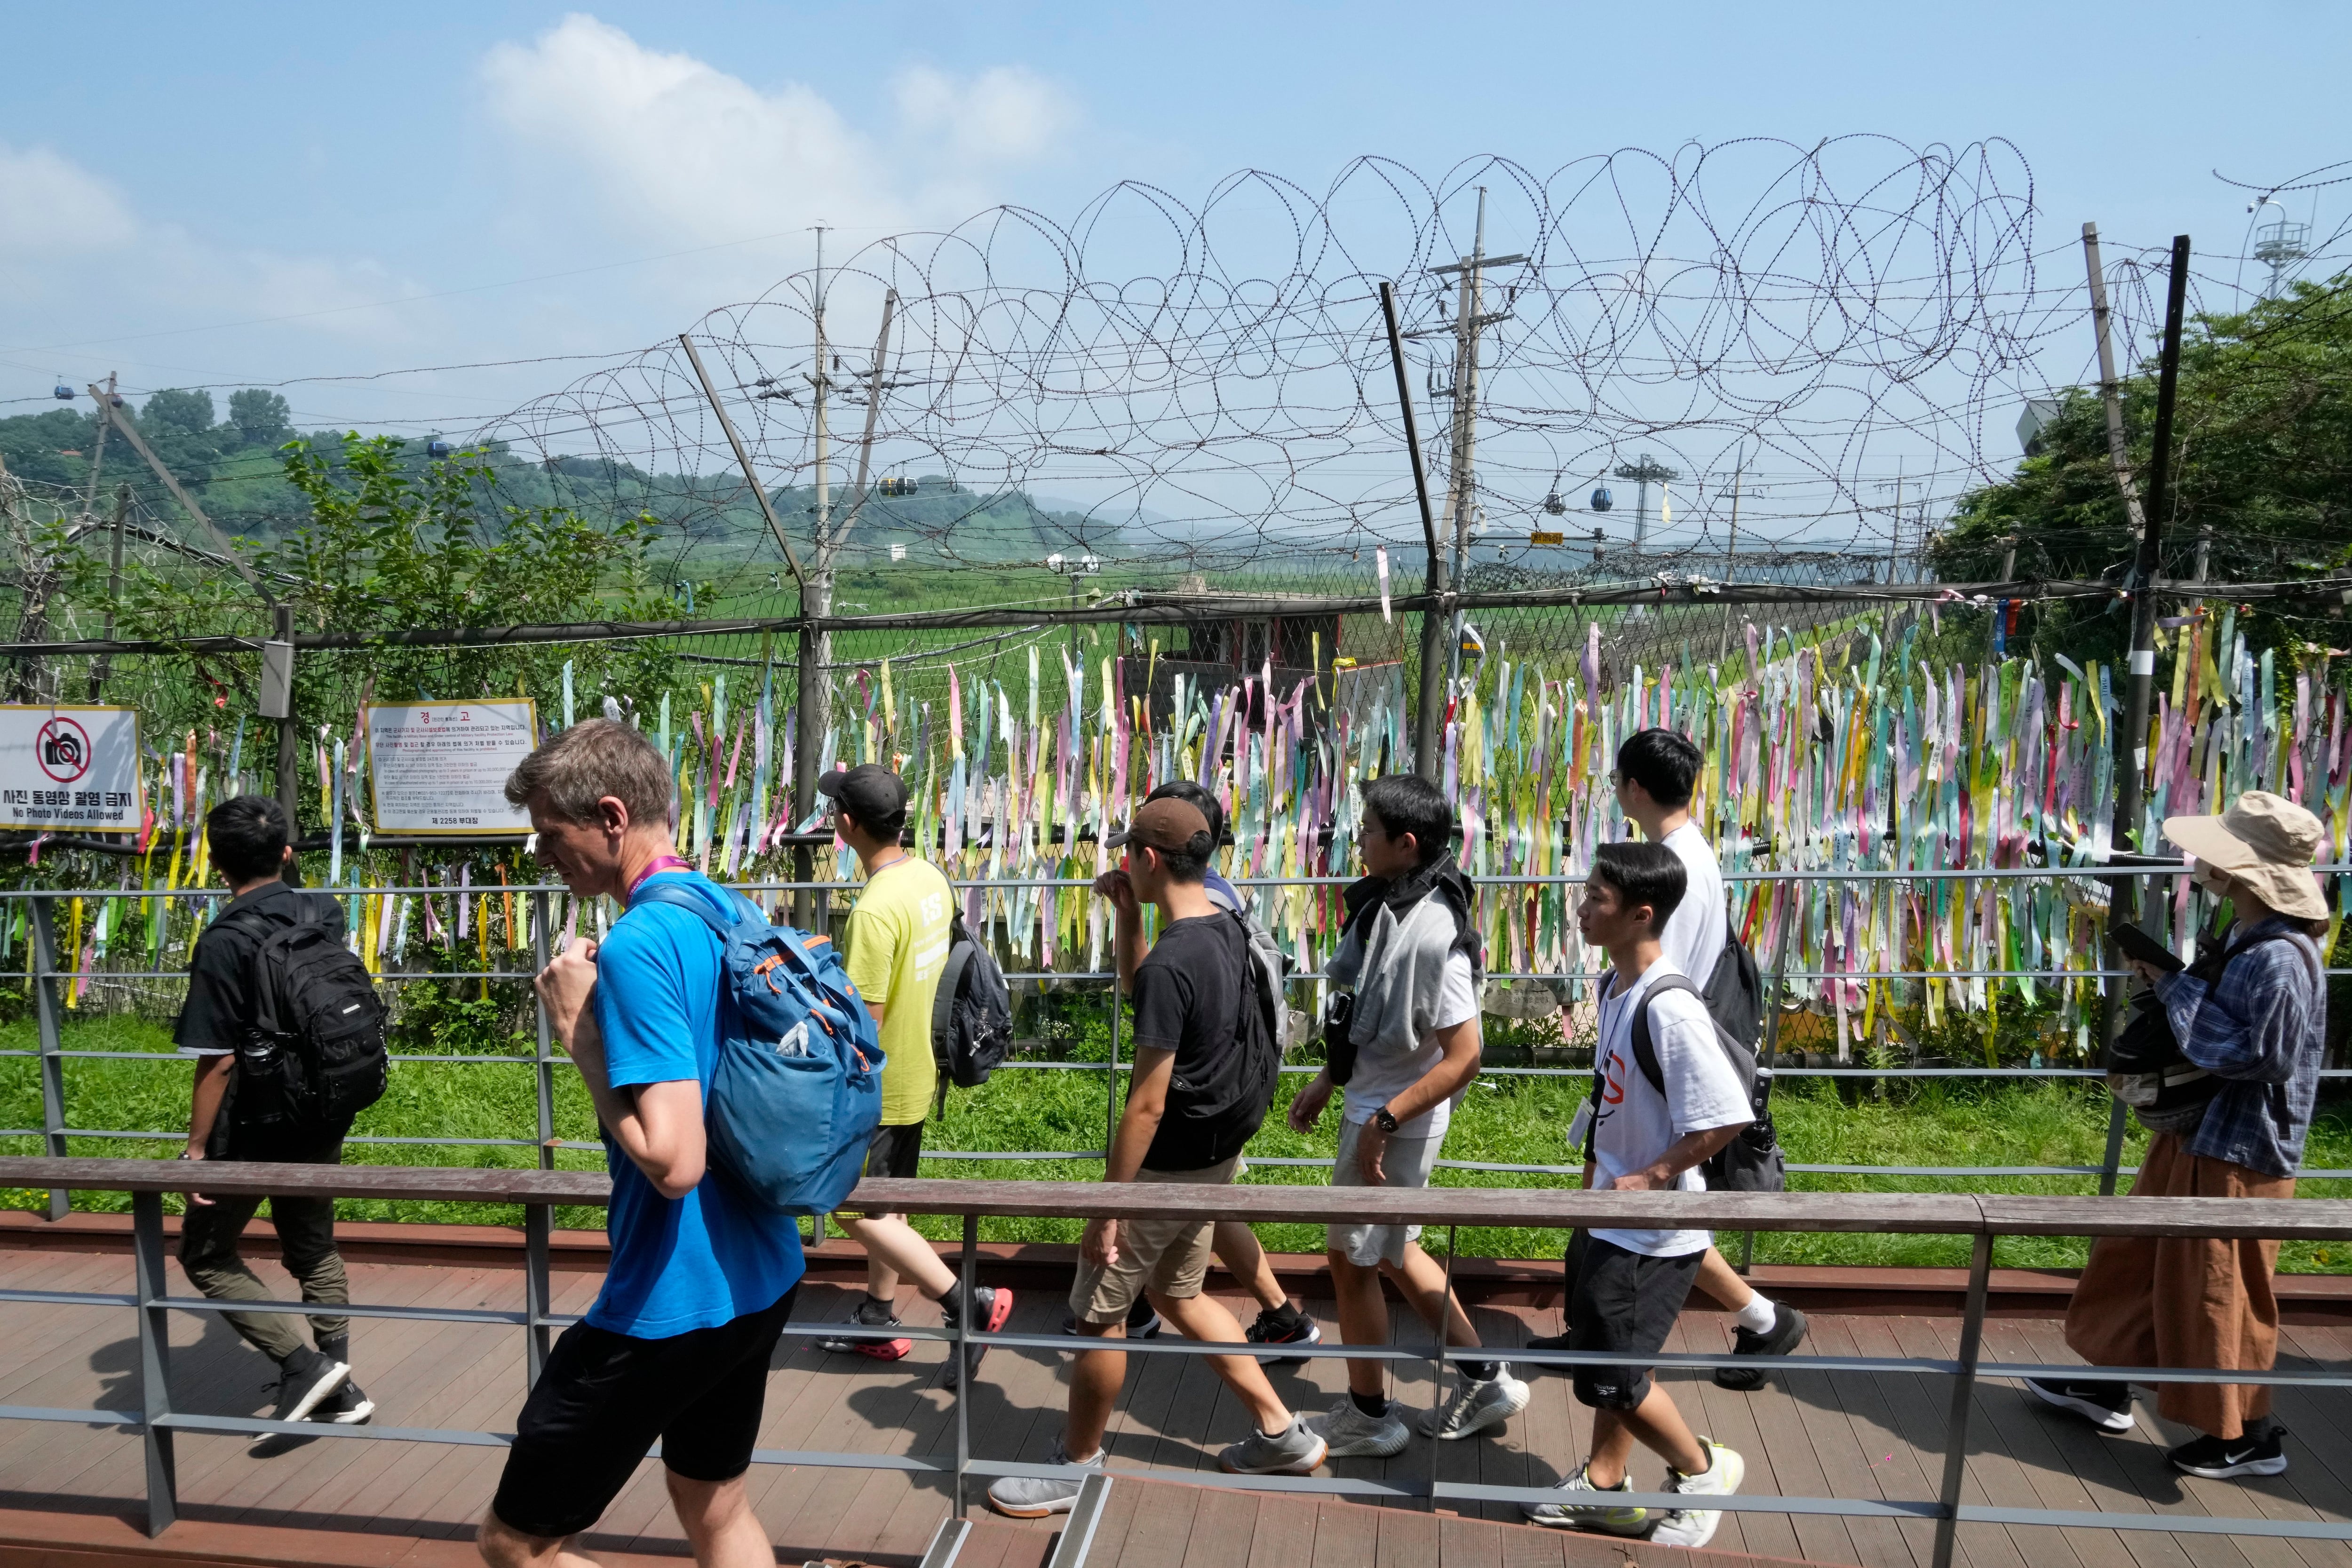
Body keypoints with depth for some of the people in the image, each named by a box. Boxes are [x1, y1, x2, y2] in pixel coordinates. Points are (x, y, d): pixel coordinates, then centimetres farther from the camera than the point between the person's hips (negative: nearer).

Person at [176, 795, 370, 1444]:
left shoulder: (225, 943, -19)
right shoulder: (326, 914, -1)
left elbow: (218, 1060, -19)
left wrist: (197, 1148, -11)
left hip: (254, 1128, -6)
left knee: (206, 1255, 12)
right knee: (314, 1250, 19)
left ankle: (302, 1367, 1)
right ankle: (337, 1389, 24)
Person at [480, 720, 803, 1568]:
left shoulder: (639, 944, -23)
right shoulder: (728, 910, 5)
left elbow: (673, 1162, -29)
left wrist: (578, 1028, -19)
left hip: (671, 1304, -9)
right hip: (758, 1278, 9)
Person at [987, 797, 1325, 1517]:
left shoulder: (1171, 963, -26)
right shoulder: (1229, 934, 1)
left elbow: (1146, 1104, -25)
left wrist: (1107, 1206, -18)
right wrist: (1128, 918, 8)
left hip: (1167, 1168, -9)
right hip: (1214, 1158, 9)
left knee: (1099, 1311, 8)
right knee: (1178, 1294, 24)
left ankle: (1077, 1466, 26)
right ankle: (1282, 1432, 30)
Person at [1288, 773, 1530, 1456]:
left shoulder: (1435, 933, -27)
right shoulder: (1385, 906, 1)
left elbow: (1463, 1056, -26)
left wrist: (1383, 1123, -23)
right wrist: (1327, 1082, 16)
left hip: (1398, 1122, -9)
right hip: (1370, 1104, 9)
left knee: (1351, 1259, 7)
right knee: (1389, 1250, 21)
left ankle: (1368, 1418, 27)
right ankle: (1484, 1381, 35)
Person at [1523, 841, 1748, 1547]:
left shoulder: (1670, 1010, -27)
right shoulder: (1613, 988, 2)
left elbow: (1727, 1116, -28)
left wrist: (1652, 1177, -21)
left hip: (1656, 1231, -9)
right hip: (1613, 1219, 9)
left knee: (1609, 1375, 1)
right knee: (1604, 1356, 20)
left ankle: (1702, 1468, 25)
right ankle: (1605, 1486, 38)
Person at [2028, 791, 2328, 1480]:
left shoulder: (2280, 959, -25)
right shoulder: (2246, 941, 7)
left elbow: (2257, 1054, -27)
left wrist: (2176, 990, -21)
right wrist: (2168, 982, 1)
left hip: (2239, 1152, -10)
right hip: (2197, 1136, 10)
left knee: (2220, 1292, 4)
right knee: (2137, 1259, 19)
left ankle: (2249, 1435, 22)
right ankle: (2108, 1385, 33)